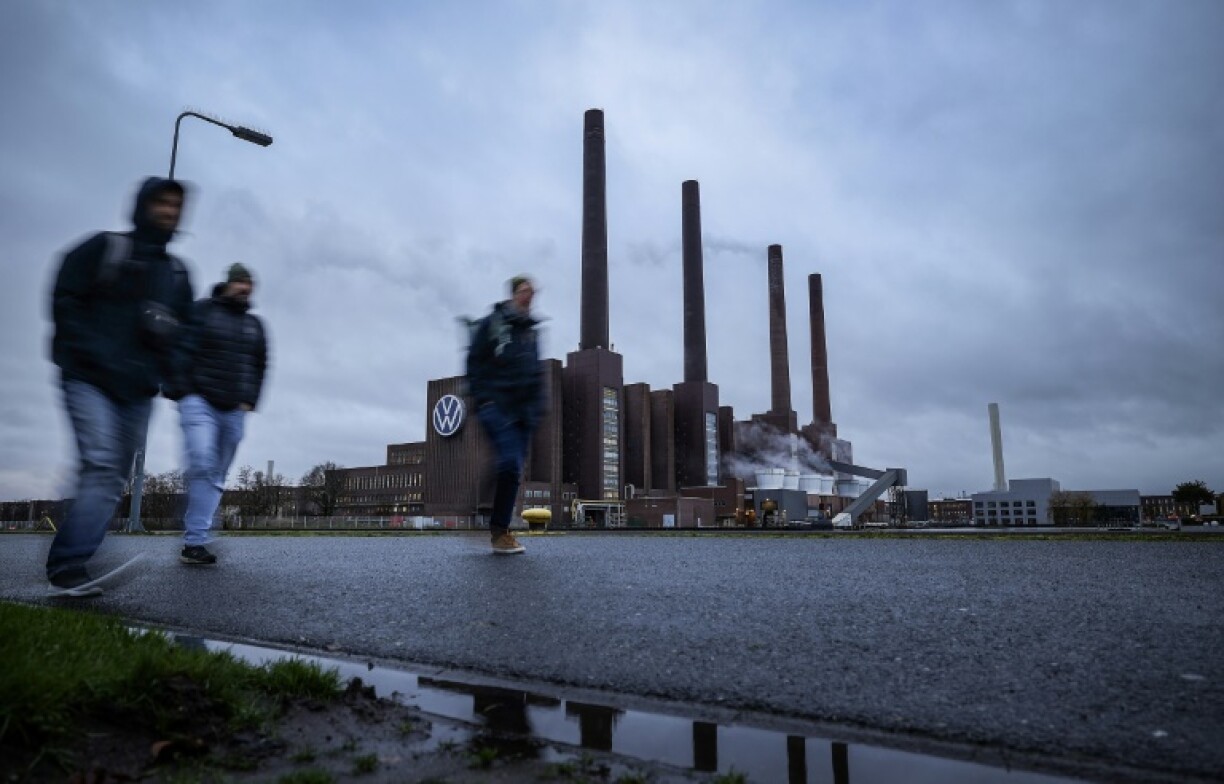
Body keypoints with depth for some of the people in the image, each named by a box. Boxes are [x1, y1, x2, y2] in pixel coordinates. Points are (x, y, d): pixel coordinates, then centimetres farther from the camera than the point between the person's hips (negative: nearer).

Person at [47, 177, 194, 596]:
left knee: (115, 479, 2)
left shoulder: (177, 272, 16)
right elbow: (64, 303, -4)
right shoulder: (104, 248, 2)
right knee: (101, 464, -21)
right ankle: (68, 566, -23)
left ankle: (68, 565, 9)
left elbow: (185, 328, 19)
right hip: (90, 379, -5)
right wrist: (99, 353, -16)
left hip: (139, 390, 5)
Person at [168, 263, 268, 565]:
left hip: (234, 411, 5)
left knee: (217, 476, 2)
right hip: (199, 402, -5)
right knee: (202, 465, -20)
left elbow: (260, 366, 18)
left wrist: (249, 400, 8)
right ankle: (196, 540, -15)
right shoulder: (202, 311, 1)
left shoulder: (254, 324, 15)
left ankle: (194, 542, 6)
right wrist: (182, 392, -12)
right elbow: (181, 351, -5)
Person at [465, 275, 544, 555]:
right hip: (497, 404, -6)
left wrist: (538, 405, 11)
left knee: (513, 471, 4)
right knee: (510, 464, -20)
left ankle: (499, 530, 12)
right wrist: (481, 398, -10)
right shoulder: (491, 324, 1)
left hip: (524, 410, 6)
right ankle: (498, 530, -7)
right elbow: (474, 362, -2)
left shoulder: (531, 330, 18)